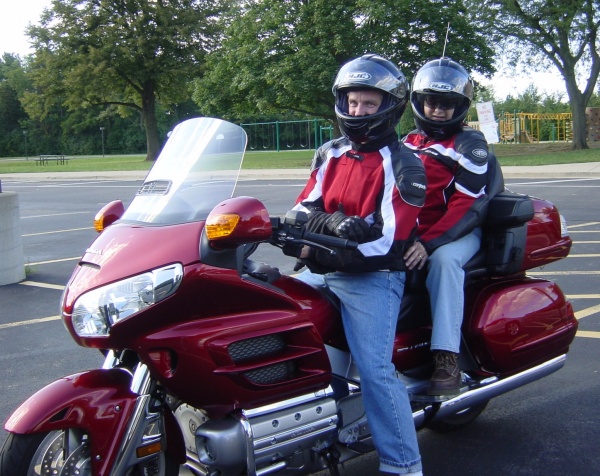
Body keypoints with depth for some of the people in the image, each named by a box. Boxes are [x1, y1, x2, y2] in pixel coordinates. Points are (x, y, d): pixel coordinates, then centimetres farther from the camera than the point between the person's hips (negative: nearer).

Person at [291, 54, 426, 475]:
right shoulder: (330, 154, 14)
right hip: (321, 269, 7)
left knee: (375, 370, -16)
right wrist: (336, 223, -17)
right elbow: (306, 206, 6)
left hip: (373, 277, -7)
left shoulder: (403, 164, -7)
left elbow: (388, 235, -17)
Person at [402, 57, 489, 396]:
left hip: (458, 231, -6)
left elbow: (467, 206, -16)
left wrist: (429, 243, -27)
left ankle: (447, 358, -38)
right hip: (411, 230, 6)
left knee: (444, 259, -37)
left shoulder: (469, 143, -5)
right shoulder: (410, 143, 18)